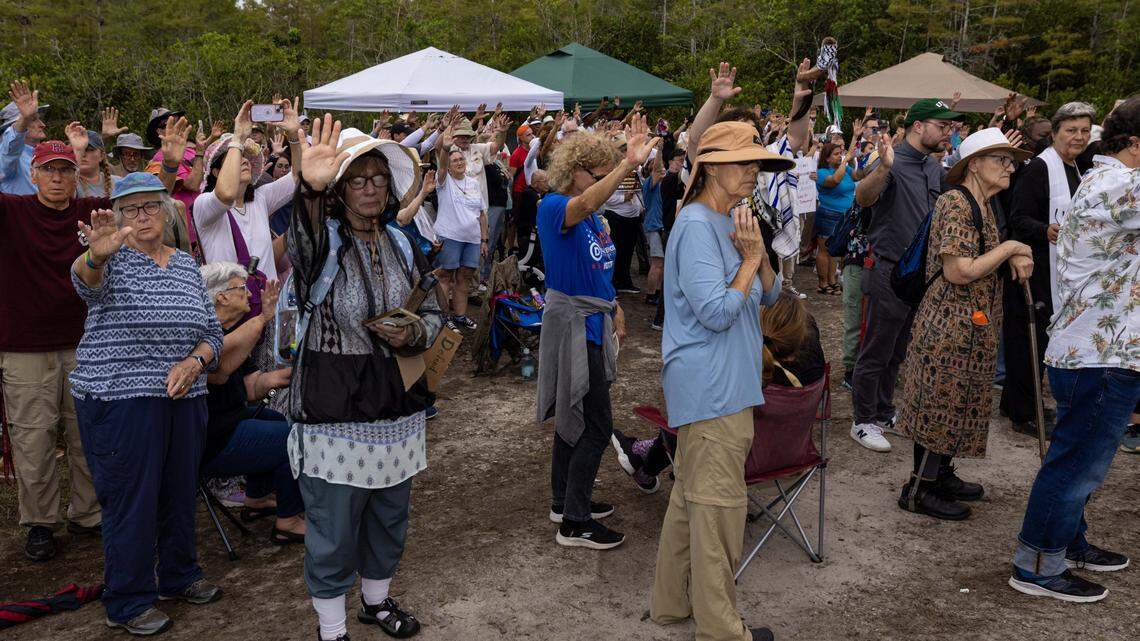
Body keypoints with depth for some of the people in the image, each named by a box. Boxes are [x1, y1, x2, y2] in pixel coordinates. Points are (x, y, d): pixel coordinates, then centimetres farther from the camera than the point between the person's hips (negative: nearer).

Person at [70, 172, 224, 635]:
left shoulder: (186, 264, 10)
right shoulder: (112, 260, -5)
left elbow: (213, 332, 11)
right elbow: (86, 279, -30)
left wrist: (195, 361, -9)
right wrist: (96, 256, -53)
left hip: (184, 399, 5)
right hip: (119, 400, -5)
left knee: (181, 490, 15)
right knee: (131, 498, 2)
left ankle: (179, 576, 35)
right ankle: (127, 604, 18)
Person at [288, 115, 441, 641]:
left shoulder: (402, 246, 7)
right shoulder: (320, 242, -10)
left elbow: (433, 312, 14)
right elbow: (300, 239, -36)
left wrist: (414, 333, -9)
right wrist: (310, 188, -56)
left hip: (397, 406, 5)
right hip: (333, 409, -5)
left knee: (389, 515, 20)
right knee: (333, 528, 5)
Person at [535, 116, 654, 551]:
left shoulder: (595, 214, 10)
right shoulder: (554, 206, -17)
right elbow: (584, 205, -41)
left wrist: (615, 309, 19)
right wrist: (628, 164, -52)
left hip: (593, 321, 9)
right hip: (572, 322, -9)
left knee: (574, 415, 17)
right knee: (597, 425, -6)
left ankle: (566, 502, 31)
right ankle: (575, 523, 4)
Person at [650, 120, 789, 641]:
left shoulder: (732, 222, 13)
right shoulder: (696, 226, -17)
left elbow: (768, 294, 13)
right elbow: (717, 313, -21)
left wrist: (759, 255, -4)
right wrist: (751, 257, -13)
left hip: (725, 381, 10)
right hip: (712, 387, -10)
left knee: (691, 492, 17)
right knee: (719, 500, -1)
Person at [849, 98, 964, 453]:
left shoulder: (934, 167, 10)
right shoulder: (894, 161, -16)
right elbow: (863, 197, -34)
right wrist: (883, 168, -54)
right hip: (890, 271, -8)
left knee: (897, 351, 18)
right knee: (876, 352, 1)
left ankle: (884, 413, 31)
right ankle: (863, 421, 12)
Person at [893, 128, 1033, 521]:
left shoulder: (982, 206, 13)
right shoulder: (955, 204, -18)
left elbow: (985, 258, 21)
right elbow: (959, 272, -24)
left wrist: (1015, 257, -1)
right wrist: (1010, 248, -14)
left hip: (973, 325, 10)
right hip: (952, 323, -10)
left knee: (955, 403, 17)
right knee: (942, 404, -2)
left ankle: (940, 474, 30)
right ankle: (919, 490, 9)